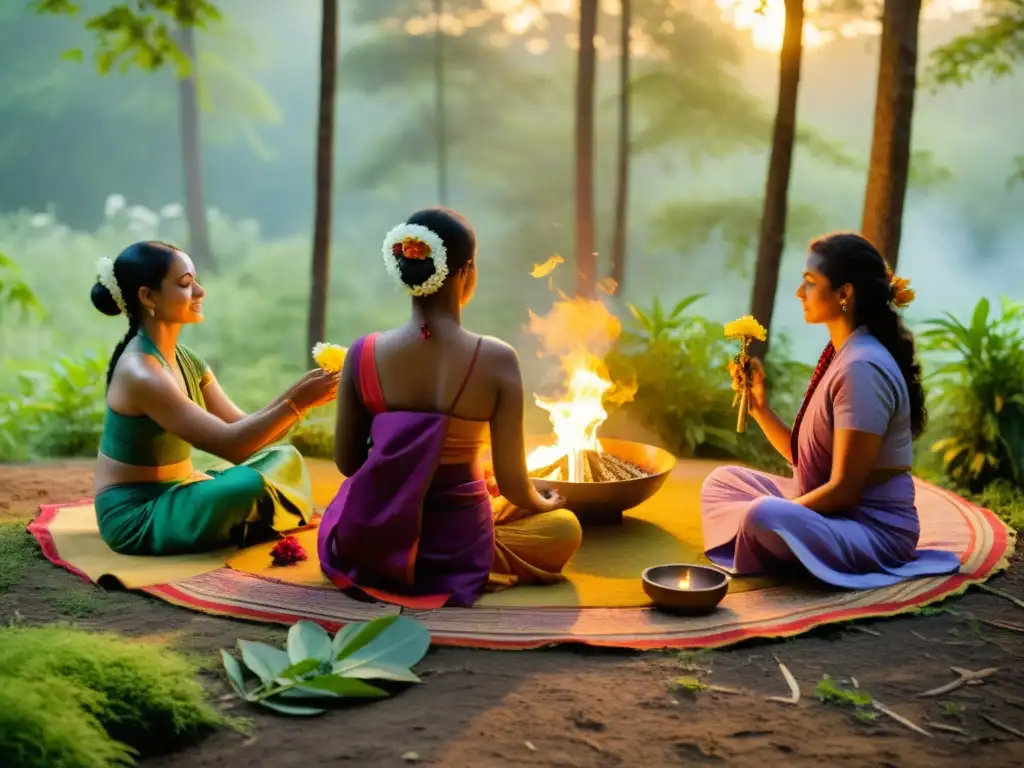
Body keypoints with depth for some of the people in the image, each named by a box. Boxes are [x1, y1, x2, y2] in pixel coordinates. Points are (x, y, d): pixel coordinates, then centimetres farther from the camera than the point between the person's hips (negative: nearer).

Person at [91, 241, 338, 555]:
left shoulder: (187, 361, 6)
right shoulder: (140, 373, -23)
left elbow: (243, 430, 3)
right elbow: (228, 443, -25)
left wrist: (297, 394, -11)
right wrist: (297, 403, -24)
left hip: (174, 494, 9)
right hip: (136, 516, -9)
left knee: (283, 459, 8)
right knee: (248, 484, -31)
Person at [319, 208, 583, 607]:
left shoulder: (363, 353, -13)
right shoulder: (496, 360, -21)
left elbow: (347, 462, -3)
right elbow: (510, 482, -15)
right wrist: (543, 503, 10)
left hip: (368, 542, 4)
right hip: (455, 549, -4)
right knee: (564, 526, 25)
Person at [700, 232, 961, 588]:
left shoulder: (861, 368, -22)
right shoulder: (841, 356, 8)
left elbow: (845, 489, -23)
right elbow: (804, 458, 11)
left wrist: (772, 514, -14)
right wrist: (759, 404, 2)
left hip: (873, 526, -10)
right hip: (832, 509, 10)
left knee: (763, 517, -35)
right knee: (722, 481, 15)